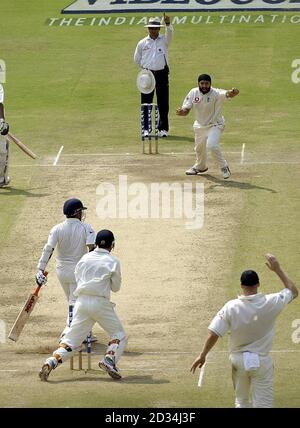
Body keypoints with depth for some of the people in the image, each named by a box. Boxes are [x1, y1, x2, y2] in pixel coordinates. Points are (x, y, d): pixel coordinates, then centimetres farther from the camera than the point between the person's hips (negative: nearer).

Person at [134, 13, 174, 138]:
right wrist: (146, 67, 7)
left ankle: (163, 128, 7)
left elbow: (170, 33, -17)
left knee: (163, 103, 1)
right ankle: (145, 129, 4)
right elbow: (137, 60, 15)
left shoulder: (164, 40, 5)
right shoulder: (142, 43, 8)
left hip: (162, 74, -1)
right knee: (146, 103, -1)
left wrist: (168, 24, -35)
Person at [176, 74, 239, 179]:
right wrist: (181, 111, -33)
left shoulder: (216, 93, -25)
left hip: (215, 125, -5)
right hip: (199, 126, 5)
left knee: (212, 145, -27)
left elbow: (227, 94, -44)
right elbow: (186, 110, -9)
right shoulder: (193, 93, -11)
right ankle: (201, 166, 52)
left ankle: (224, 167, -6)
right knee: (199, 148, 21)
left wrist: (233, 92, -68)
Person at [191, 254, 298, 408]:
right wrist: (277, 269, 8)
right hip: (261, 361, -1)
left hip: (239, 360, 1)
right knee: (263, 404, 1)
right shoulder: (270, 303, -15)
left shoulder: (231, 307, -16)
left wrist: (202, 355, -2)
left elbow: (213, 334, -15)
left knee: (241, 401, 20)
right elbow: (293, 291, 3)